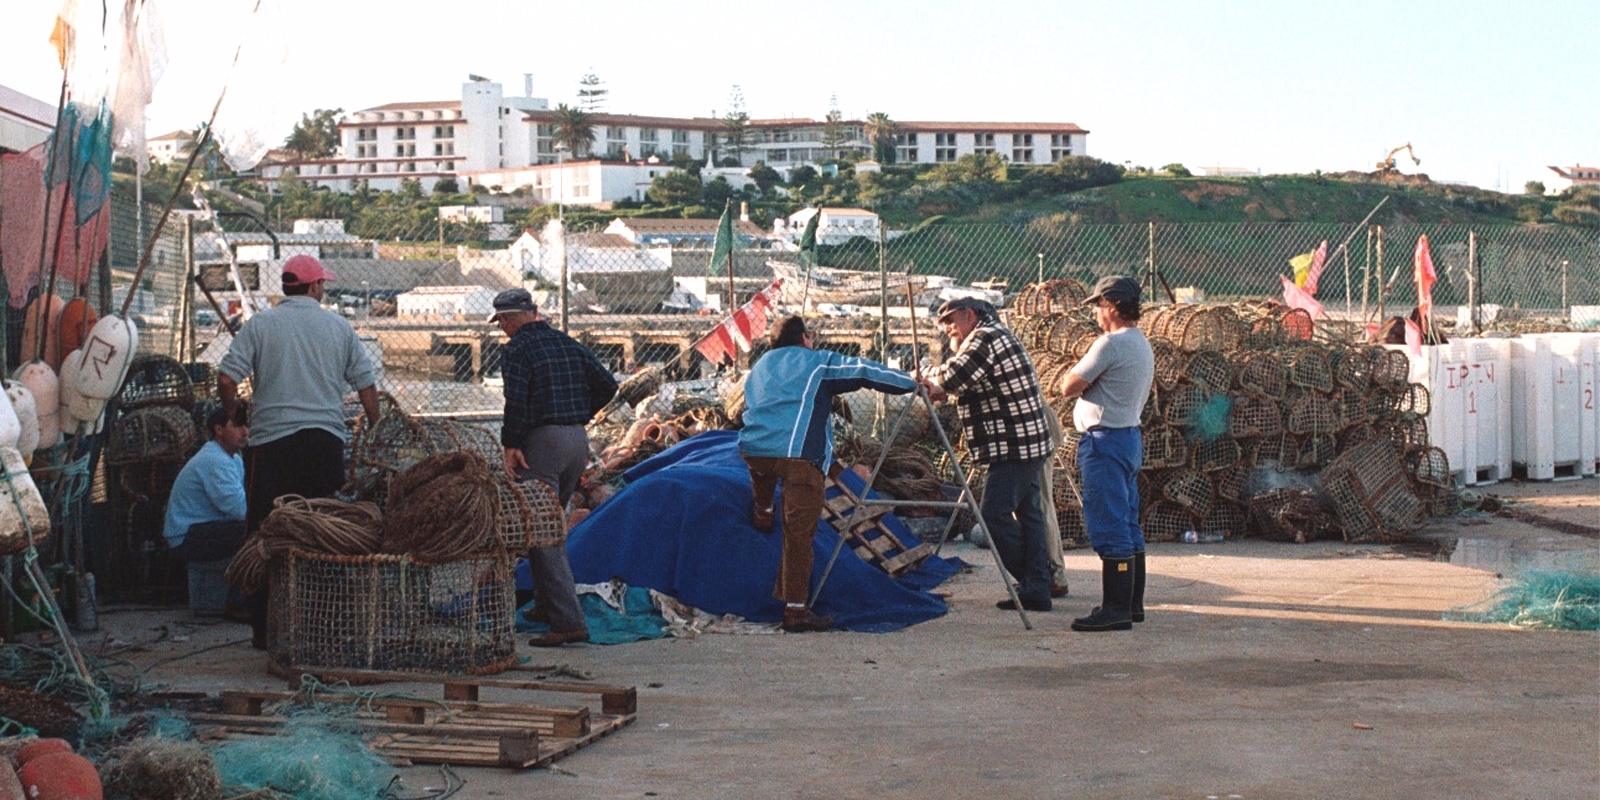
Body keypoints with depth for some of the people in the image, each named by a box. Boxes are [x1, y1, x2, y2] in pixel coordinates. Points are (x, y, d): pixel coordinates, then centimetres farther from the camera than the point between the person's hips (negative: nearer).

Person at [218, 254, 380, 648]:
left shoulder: (260, 325, 2)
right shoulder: (340, 327, 8)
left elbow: (227, 380, -5)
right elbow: (365, 384, 10)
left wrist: (233, 415, 15)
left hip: (272, 439, -1)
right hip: (327, 440, 2)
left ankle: (266, 628, 3)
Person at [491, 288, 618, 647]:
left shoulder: (516, 349, -6)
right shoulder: (567, 343, 14)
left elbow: (517, 400, -19)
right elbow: (606, 384, 12)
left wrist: (511, 445, -15)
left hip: (542, 441, -8)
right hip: (578, 440, 8)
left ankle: (569, 621, -15)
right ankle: (547, 604, 32)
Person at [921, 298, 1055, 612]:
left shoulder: (986, 336, -11)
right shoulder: (996, 336, 21)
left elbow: (952, 379, -21)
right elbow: (961, 380, 21)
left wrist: (931, 380, -2)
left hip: (1013, 447, -11)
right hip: (1029, 445, 11)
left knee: (994, 514, -8)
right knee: (1027, 515, 8)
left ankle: (1030, 583, -3)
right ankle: (1037, 588, 8)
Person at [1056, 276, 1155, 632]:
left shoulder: (1111, 344, -16)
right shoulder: (1142, 345, 16)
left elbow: (1069, 387, -13)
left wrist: (1077, 366, 4)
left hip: (1105, 440, -10)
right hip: (1130, 435, 10)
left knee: (1108, 527, -10)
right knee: (1128, 526, 14)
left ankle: (1115, 609, -11)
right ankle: (1132, 603, 20)